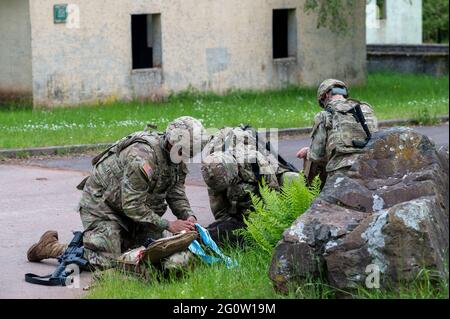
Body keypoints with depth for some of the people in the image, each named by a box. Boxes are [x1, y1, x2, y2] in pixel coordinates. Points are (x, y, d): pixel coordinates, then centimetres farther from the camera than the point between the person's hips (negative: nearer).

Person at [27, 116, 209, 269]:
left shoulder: (176, 157, -6)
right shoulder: (142, 156, -34)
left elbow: (176, 193, 3)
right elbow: (132, 205, -31)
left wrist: (188, 216, -17)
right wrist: (168, 225, -29)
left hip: (130, 205, 9)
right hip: (100, 202, -9)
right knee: (106, 262, -18)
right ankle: (50, 246, 3)